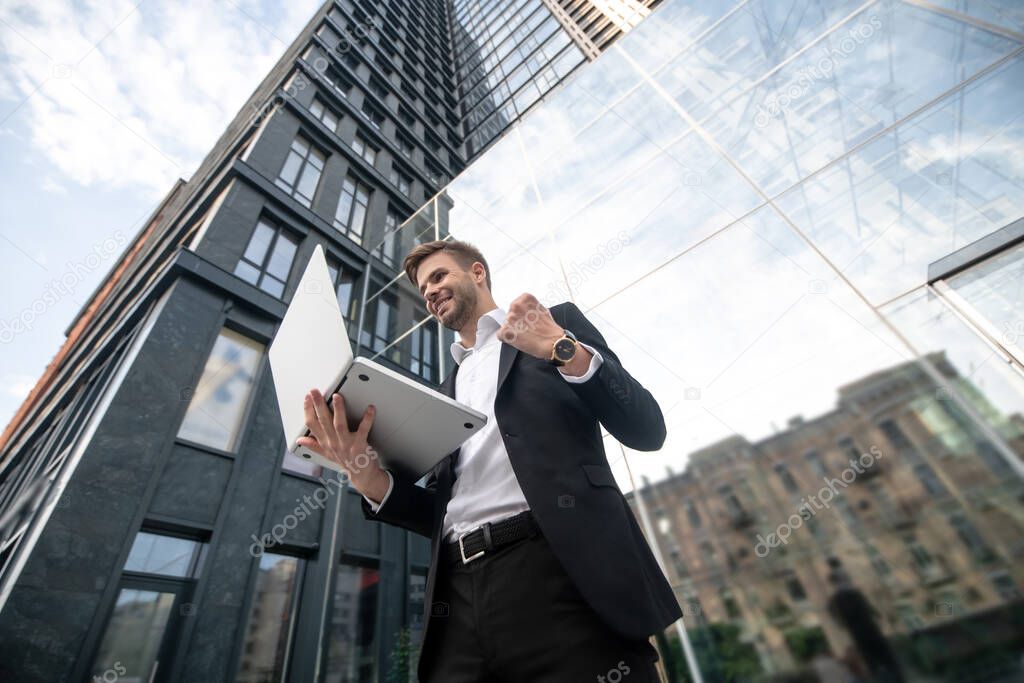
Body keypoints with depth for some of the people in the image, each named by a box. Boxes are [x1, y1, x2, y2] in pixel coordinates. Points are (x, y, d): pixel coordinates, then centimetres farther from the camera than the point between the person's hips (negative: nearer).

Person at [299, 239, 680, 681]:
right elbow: (443, 511, 17)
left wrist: (565, 350, -13)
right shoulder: (446, 392, 23)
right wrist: (367, 476, -2)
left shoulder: (559, 322, 10)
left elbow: (647, 430, 2)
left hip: (560, 572, -4)